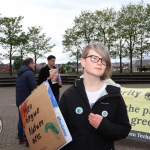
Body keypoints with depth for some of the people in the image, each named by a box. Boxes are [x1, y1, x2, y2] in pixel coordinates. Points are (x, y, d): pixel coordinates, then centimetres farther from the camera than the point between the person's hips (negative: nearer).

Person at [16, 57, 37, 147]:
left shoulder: (20, 73, 15)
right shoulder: (29, 73, -15)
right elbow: (34, 89, -22)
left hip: (20, 100, 9)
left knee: (21, 119, 15)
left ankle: (21, 138, 24)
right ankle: (28, 139, 5)